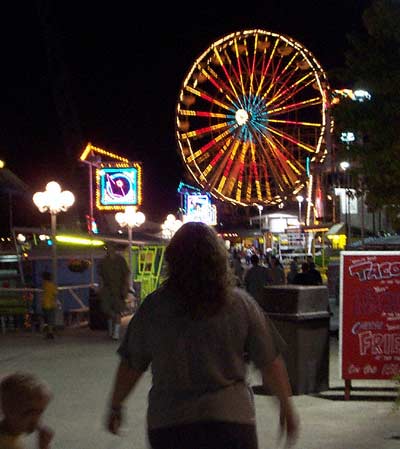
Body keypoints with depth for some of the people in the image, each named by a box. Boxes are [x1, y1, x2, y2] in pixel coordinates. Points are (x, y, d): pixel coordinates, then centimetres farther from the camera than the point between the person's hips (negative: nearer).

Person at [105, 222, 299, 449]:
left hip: (168, 423, 1)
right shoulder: (241, 303, -4)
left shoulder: (154, 307, -4)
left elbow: (131, 366, 3)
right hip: (232, 421, 0)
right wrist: (287, 406, 14)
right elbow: (271, 364, 0)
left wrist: (115, 407, 18)